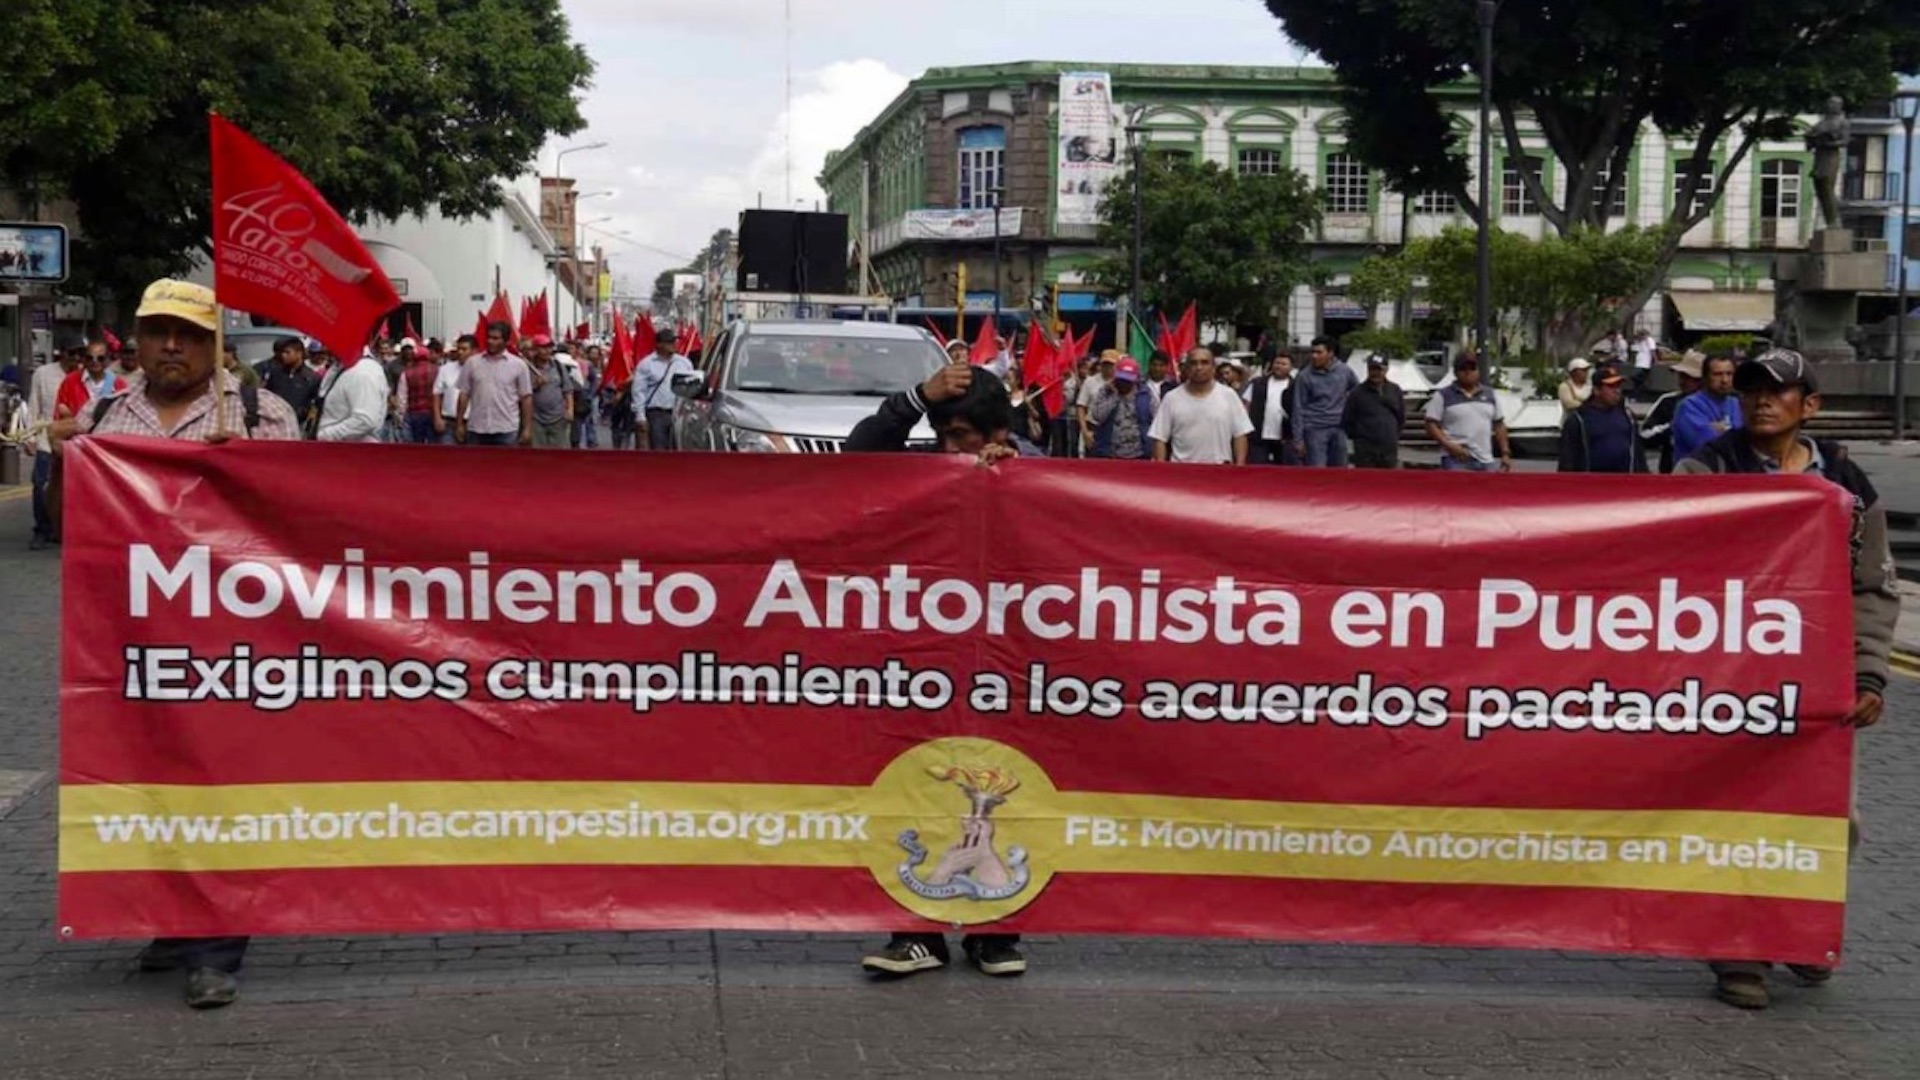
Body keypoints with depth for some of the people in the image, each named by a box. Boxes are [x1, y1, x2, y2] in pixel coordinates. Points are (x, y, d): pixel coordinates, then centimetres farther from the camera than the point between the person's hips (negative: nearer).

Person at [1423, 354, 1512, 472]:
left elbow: (1499, 426, 20)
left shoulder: (1489, 395, 16)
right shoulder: (1443, 396, 1)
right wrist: (1449, 445, -17)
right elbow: (1431, 425, -4)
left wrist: (1505, 453, 11)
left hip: (1486, 462, 5)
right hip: (1456, 461, -5)